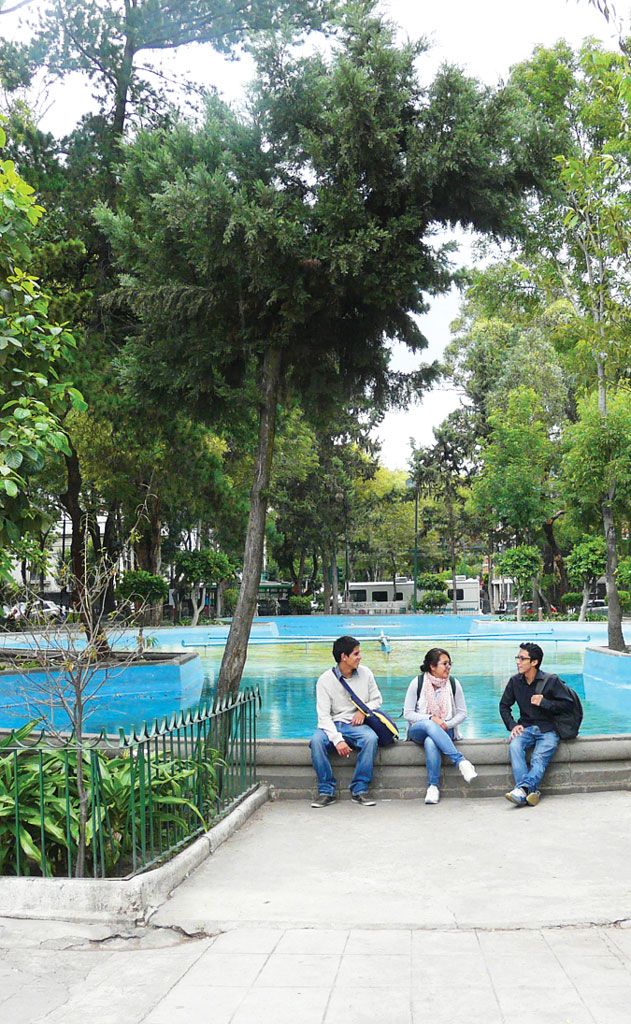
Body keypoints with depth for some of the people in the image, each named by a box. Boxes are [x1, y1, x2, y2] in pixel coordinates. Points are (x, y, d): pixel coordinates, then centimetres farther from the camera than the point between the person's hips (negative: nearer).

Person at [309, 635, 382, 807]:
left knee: (371, 738, -32)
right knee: (316, 741, -33)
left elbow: (377, 699, 15)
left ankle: (360, 789, -21)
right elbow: (323, 715, -11)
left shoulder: (365, 673, 5)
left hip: (357, 725, 1)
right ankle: (326, 791, -19)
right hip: (333, 725, -1)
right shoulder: (325, 680, -5)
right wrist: (337, 740, -25)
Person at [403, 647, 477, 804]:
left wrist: (446, 725, -11)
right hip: (418, 730, -1)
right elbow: (407, 713, -4)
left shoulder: (453, 684, 3)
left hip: (445, 731, 1)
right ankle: (461, 761, -42)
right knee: (429, 725, -39)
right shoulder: (418, 682, -3)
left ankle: (433, 786, -29)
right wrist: (431, 719, -17)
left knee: (430, 742, -37)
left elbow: (462, 713, 7)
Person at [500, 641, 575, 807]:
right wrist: (512, 725, 1)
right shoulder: (515, 681, 7)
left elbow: (567, 704, -5)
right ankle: (532, 791, -39)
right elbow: (504, 706, 16)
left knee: (539, 758, -29)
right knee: (514, 746, -30)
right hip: (526, 728, 2)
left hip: (548, 730, -2)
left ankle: (523, 788, -46)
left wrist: (544, 703, -14)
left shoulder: (551, 680, -4)